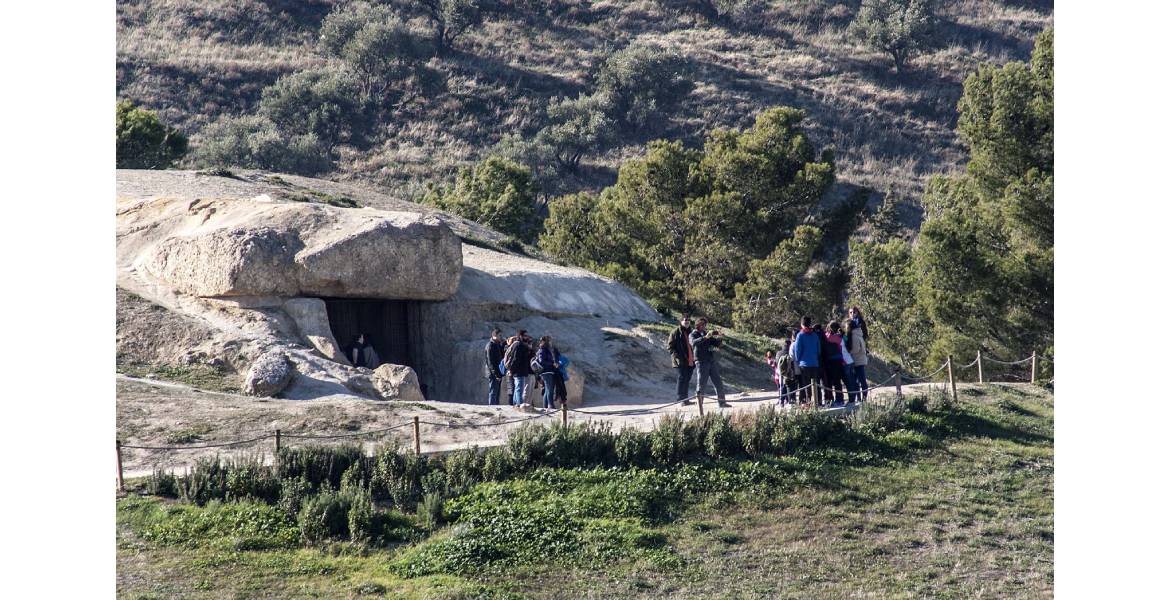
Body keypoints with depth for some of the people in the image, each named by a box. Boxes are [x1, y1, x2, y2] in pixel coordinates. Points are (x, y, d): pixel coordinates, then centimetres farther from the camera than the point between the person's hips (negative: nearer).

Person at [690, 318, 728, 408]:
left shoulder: (707, 333, 18)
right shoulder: (693, 334, 0)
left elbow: (717, 344, 14)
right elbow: (694, 343, -23)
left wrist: (719, 338, -7)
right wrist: (705, 337, -34)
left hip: (712, 361, 6)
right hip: (702, 362, -6)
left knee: (718, 383, 6)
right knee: (702, 384, -5)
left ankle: (722, 402, 12)